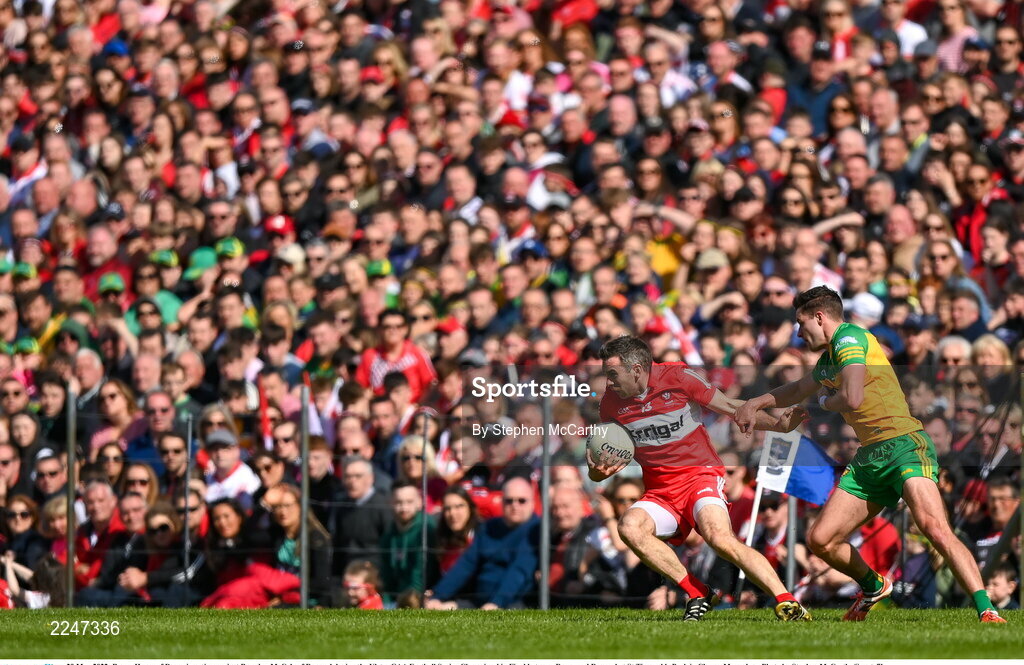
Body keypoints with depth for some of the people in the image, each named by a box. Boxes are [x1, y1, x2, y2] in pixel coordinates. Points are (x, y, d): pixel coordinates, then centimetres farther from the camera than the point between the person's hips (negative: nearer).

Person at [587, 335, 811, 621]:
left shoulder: (678, 378, -8)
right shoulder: (611, 402, 3)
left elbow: (731, 407, -1)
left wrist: (777, 424, -12)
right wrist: (597, 470, -10)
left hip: (700, 476, -4)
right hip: (660, 494, 4)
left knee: (720, 538, -30)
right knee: (629, 527, -27)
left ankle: (786, 602, -28)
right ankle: (697, 593, -19)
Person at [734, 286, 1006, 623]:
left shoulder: (850, 338, -7)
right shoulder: (828, 359, 22)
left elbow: (852, 399, -20)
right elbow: (799, 388, 45)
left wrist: (826, 402, 2)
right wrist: (755, 404, 49)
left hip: (904, 445, -10)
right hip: (869, 458, 10)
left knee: (934, 527, -29)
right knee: (820, 540, 5)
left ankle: (986, 611, -33)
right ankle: (873, 586, 31)